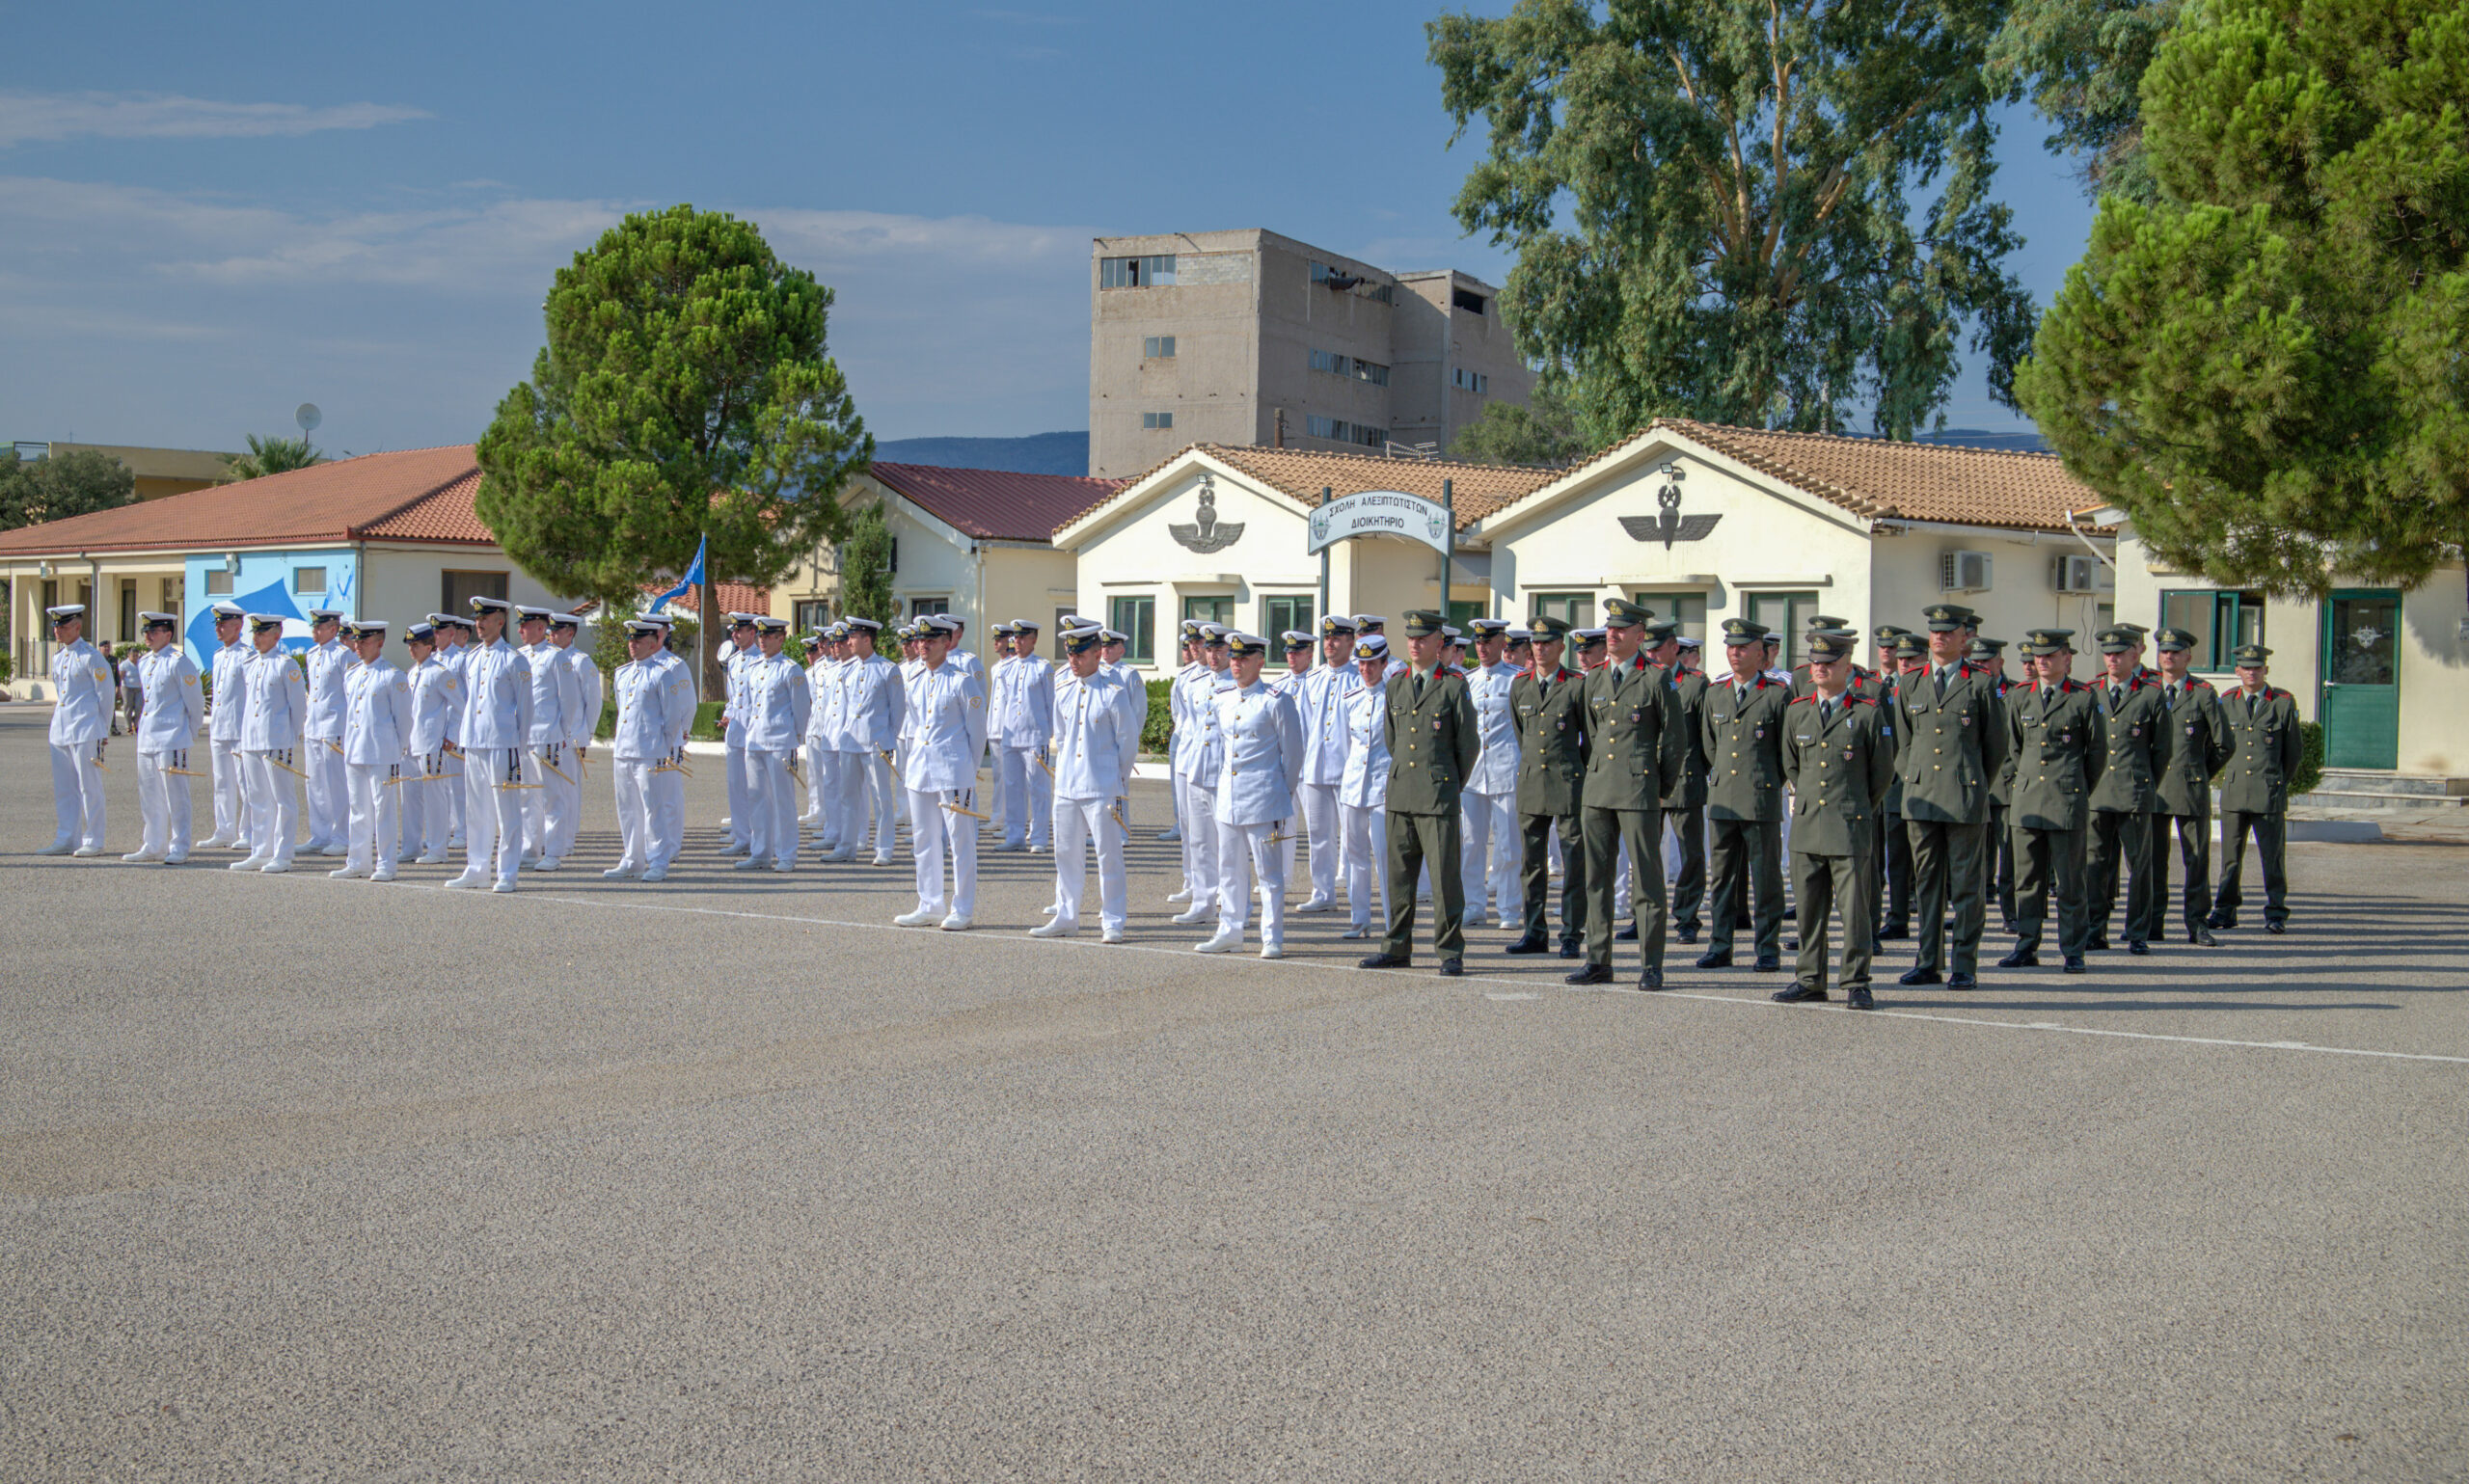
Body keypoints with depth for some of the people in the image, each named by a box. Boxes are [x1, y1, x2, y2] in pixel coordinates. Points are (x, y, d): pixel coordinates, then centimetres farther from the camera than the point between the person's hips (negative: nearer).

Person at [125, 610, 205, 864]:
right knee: (149, 797, 12)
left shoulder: (178, 662, -9)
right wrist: (137, 721, 19)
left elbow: (195, 700, -6)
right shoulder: (145, 663, 15)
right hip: (146, 738, 8)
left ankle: (179, 849, 2)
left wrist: (191, 732, -1)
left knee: (175, 796, -3)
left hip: (172, 739, -8)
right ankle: (153, 846, 20)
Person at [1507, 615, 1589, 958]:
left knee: (1574, 862, -1)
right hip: (1530, 782, 4)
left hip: (1569, 782, -4)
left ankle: (1572, 935, 4)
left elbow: (1591, 736, 4)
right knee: (1531, 862, 6)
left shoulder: (1578, 685, -4)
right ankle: (1534, 933, 13)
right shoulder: (1520, 685, 9)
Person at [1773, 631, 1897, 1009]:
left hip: (1851, 826, -4)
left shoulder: (1868, 714, -2)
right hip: (1807, 824, 4)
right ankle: (1810, 979, 15)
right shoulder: (1796, 712, 10)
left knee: (1855, 906, -3)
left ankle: (1856, 982, 3)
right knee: (1808, 906, 7)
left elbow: (1883, 771, 7)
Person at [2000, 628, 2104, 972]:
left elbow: (2097, 750, 7)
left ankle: (2073, 951, 6)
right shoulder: (2020, 698, 9)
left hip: (2068, 802, -4)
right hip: (2027, 799, 4)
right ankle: (2026, 948, 13)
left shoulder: (2084, 699, -2)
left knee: (2069, 882, -1)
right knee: (2027, 879, 7)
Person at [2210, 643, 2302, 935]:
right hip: (2233, 791, 2)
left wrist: (2279, 781, 13)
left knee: (2273, 854, -2)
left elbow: (2295, 749, 9)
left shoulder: (2284, 702, 2)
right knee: (2230, 855, 5)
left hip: (2270, 793, -2)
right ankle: (2225, 911, 13)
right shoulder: (2227, 702, 8)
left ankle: (2276, 913, 5)